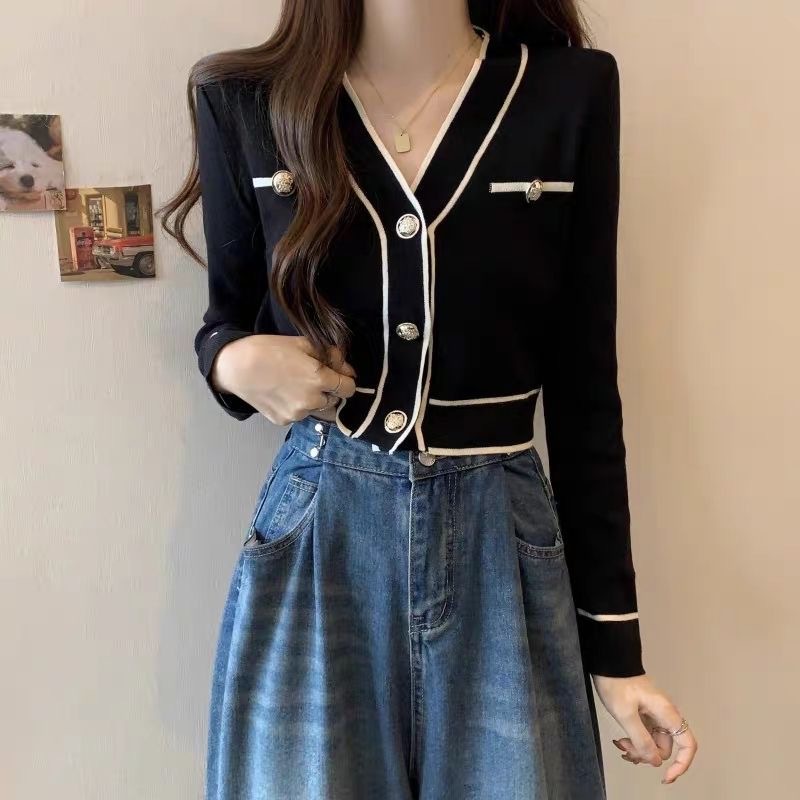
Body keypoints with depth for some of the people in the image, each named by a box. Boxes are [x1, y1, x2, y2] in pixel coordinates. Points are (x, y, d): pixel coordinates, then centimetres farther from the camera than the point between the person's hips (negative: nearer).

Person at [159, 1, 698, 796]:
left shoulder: (570, 91, -4)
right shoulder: (242, 100, -3)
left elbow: (583, 386, -1)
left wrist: (614, 642, 1)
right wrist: (234, 362, -15)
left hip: (502, 547, 1)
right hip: (312, 544, 1)